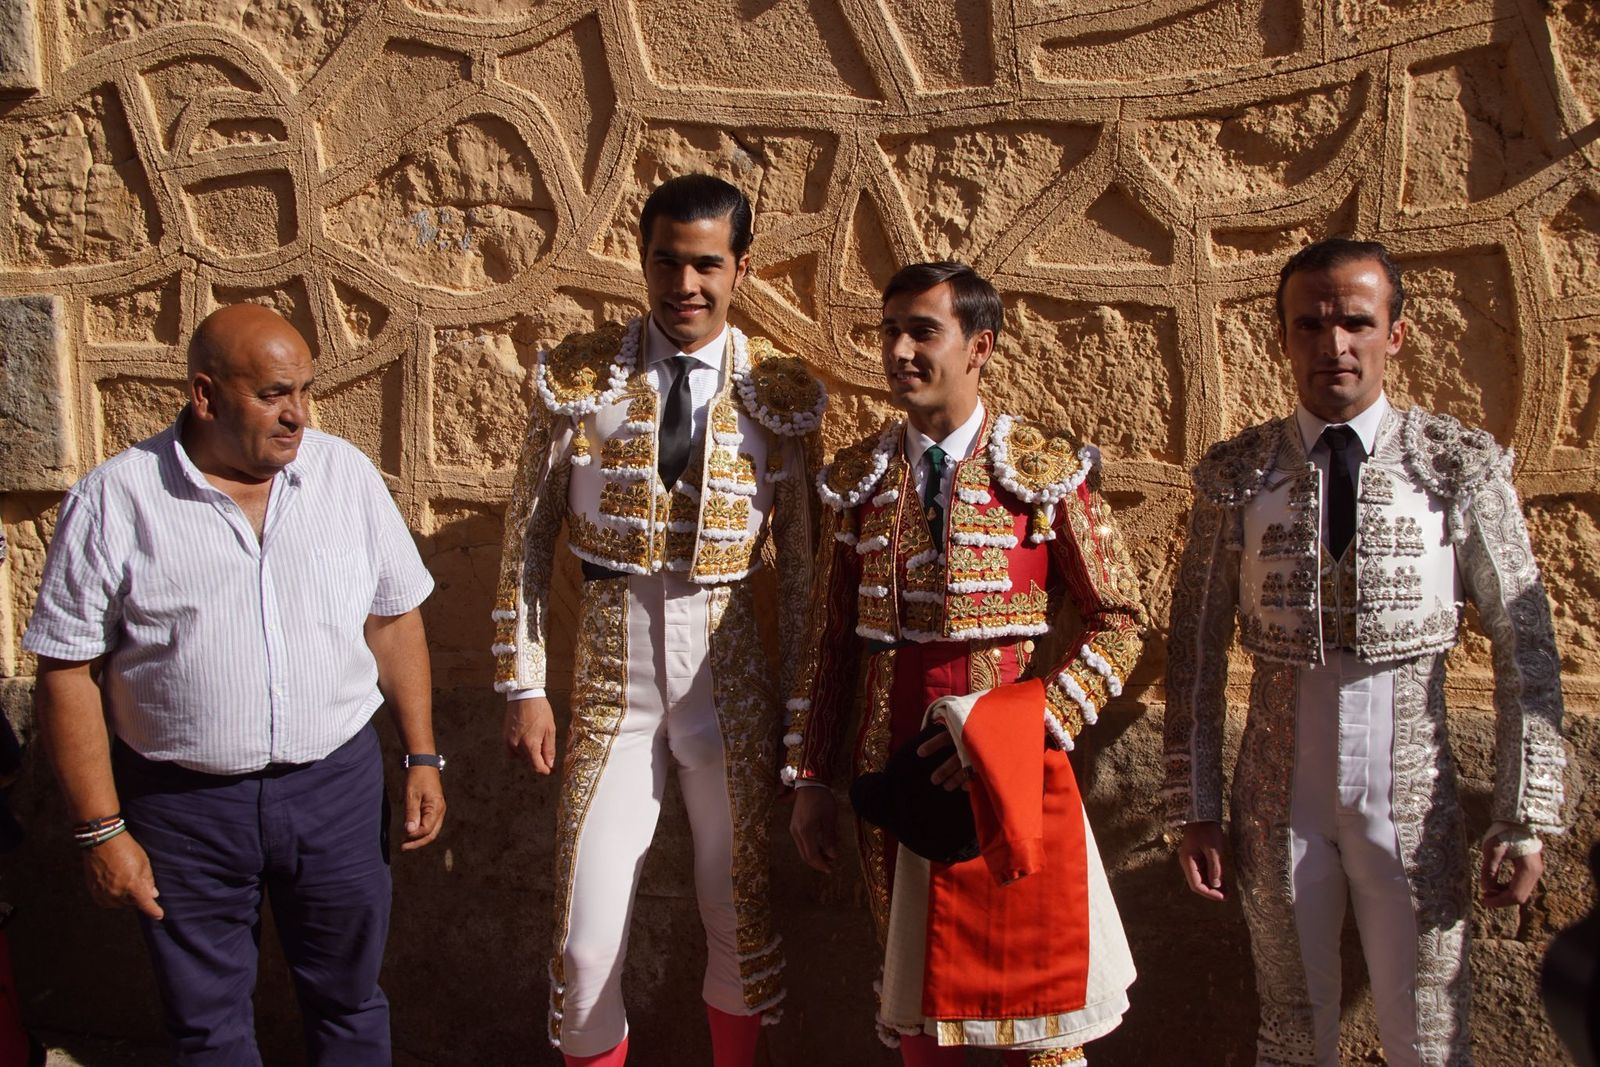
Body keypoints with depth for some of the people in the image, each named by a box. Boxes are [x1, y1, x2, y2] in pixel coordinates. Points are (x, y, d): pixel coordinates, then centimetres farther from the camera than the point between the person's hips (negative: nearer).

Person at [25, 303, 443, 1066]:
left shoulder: (345, 474, -2)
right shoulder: (114, 502, -10)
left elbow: (394, 621, 5)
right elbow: (68, 672, -7)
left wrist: (422, 757, 3)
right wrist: (100, 829, -7)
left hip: (337, 783, 2)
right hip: (183, 803, -1)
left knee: (348, 999, 18)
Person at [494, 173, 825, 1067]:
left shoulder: (783, 393, -4)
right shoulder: (577, 377, -4)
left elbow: (803, 563, 1)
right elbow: (528, 542, 0)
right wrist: (525, 687, -1)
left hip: (731, 679, 1)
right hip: (611, 682, 0)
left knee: (743, 916, 15)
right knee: (587, 940, 5)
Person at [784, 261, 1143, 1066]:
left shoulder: (1048, 471, -3)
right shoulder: (855, 480, 5)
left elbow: (1118, 621, -3)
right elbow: (830, 640, 7)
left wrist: (1031, 726, -15)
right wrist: (810, 781, 5)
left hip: (1017, 772, -2)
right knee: (915, 999, 15)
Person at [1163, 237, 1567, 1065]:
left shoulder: (1462, 466, -5)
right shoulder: (1235, 474, -3)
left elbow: (1525, 647, -3)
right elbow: (1196, 647, 0)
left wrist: (1526, 815, -5)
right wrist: (1194, 806, 0)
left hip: (1414, 804, -1)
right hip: (1278, 804, 1)